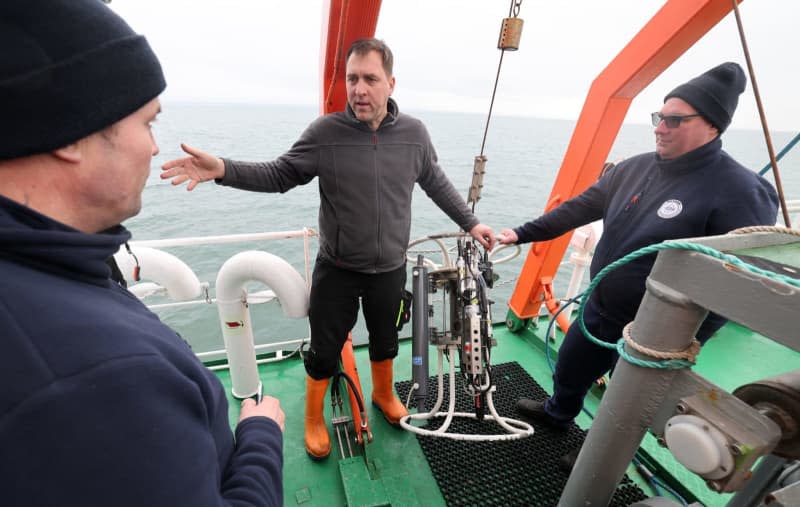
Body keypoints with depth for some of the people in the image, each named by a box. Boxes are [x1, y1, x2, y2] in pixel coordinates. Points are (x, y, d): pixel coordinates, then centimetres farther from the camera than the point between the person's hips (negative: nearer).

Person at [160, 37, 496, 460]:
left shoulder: (413, 133, -4)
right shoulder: (325, 131, -11)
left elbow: (437, 184, 9)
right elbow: (279, 175, -6)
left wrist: (470, 223, 13)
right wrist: (222, 169, -21)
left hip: (390, 270, 3)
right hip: (336, 270, -2)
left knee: (385, 340, 22)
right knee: (325, 351, 11)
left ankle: (383, 395, 53)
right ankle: (314, 419, 39)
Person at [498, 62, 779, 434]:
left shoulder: (740, 192, -20)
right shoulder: (635, 168, -2)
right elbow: (580, 208, 3)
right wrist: (523, 233, -1)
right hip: (599, 310, 6)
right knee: (569, 369, 26)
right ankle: (557, 414, 57)